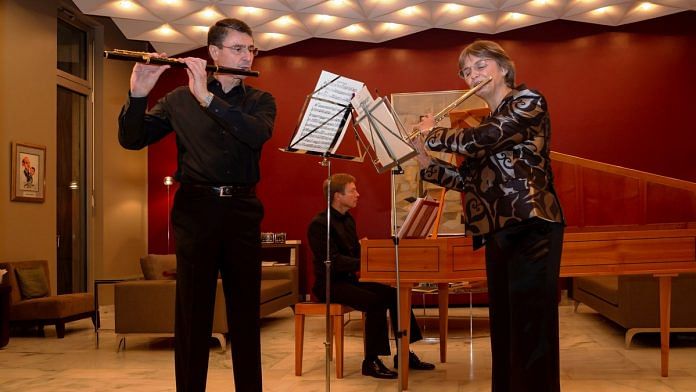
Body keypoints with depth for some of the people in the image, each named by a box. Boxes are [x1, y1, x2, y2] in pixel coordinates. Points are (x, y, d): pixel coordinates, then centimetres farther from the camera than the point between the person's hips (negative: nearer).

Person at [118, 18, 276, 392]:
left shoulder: (260, 101, 10)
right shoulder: (180, 98, 8)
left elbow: (257, 134, -13)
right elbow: (131, 139, 3)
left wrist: (208, 97, -19)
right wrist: (138, 94, -14)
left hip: (242, 209, 1)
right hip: (195, 208, -1)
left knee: (245, 309, 6)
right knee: (193, 310, 0)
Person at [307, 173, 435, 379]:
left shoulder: (348, 220, 13)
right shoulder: (320, 224, -16)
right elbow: (333, 260, -25)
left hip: (349, 280, 9)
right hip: (329, 284, -8)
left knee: (395, 295, -8)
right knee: (375, 301, -28)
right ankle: (371, 362, -19)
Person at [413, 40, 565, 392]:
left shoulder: (528, 102, -3)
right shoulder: (486, 124, 21)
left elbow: (475, 142, -16)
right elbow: (470, 179, 17)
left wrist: (432, 133, 0)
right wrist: (427, 163, 7)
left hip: (532, 230, -9)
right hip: (497, 234, 9)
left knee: (531, 330, -8)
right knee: (504, 329, 12)